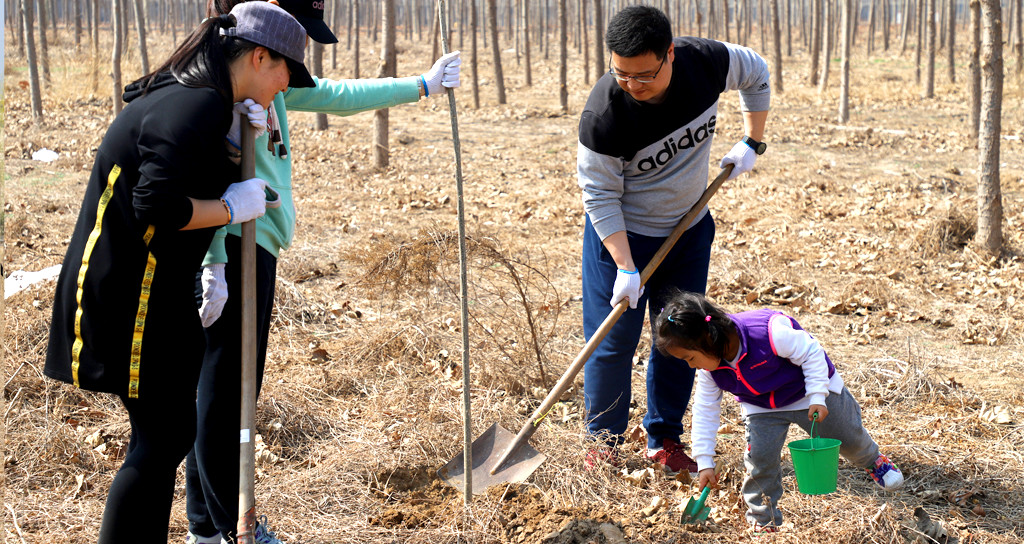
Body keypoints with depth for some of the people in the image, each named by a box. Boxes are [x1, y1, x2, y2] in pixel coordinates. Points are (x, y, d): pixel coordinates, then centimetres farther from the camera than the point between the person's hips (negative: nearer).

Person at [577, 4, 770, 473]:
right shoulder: (603, 115, -31)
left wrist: (751, 142, 2)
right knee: (613, 342, -1)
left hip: (689, 228, 4)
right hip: (621, 235, -4)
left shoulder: (706, 62, -20)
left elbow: (756, 73, 4)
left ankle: (665, 440, 22)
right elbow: (600, 197, -20)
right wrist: (626, 268, -23)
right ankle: (603, 440, 18)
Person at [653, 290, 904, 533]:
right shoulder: (709, 369, -20)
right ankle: (763, 519, 1)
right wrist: (705, 462, -12)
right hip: (762, 408, 3)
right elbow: (705, 412, -10)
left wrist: (817, 397, -27)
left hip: (810, 387, -3)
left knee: (848, 437, 14)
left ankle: (873, 461, 49)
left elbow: (811, 353, -27)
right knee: (760, 456, -17)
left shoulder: (767, 334, -41)